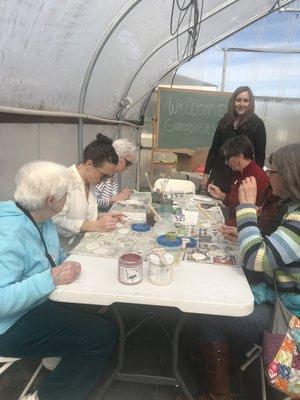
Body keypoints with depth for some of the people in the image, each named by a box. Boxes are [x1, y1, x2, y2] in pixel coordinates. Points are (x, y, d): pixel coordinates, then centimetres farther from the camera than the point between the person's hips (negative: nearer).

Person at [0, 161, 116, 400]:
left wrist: (67, 266, -4)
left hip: (38, 305, 9)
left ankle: (59, 357, 27)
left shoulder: (41, 219, -2)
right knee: (103, 335, -16)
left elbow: (56, 254, 14)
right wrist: (51, 279, -33)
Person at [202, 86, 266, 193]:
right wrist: (206, 173, 6)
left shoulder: (257, 124, -4)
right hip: (219, 174, 3)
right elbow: (214, 149, 9)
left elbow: (260, 155, -4)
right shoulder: (224, 122, 6)